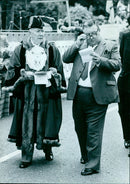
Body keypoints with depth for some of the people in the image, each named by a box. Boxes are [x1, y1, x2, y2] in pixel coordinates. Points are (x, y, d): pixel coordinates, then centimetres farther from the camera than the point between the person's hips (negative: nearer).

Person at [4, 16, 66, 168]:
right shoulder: (21, 49, 5)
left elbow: (58, 69, 10)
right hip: (27, 91, 0)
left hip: (46, 91, 0)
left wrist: (50, 74, -10)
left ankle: (47, 149, 24)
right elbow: (13, 69, 7)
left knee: (45, 121, 4)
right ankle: (26, 157, 5)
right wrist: (24, 74, -11)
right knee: (27, 123, -2)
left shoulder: (52, 49, 6)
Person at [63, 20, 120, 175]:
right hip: (78, 93, 5)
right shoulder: (80, 47, 15)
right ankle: (85, 155, 36)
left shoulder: (110, 46, 5)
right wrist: (77, 45, -4)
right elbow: (65, 59, 8)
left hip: (97, 95, -5)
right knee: (80, 128, 16)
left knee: (93, 131, -4)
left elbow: (117, 65, -6)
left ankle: (93, 164, 2)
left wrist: (100, 60, -22)